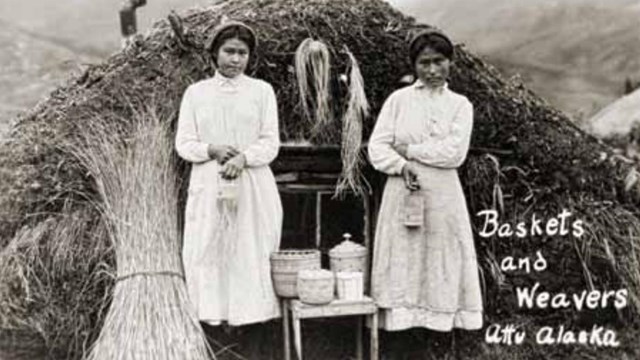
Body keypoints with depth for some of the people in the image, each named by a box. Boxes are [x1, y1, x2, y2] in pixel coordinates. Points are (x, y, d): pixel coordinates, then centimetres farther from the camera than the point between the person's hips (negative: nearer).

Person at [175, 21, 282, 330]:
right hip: (207, 186, 1)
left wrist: (244, 157, -18)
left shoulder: (262, 90, 7)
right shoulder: (196, 92, 9)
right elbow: (183, 143, 5)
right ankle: (212, 313, 10)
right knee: (206, 250, 0)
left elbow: (271, 142, 0)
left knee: (251, 251, -1)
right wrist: (211, 150, -14)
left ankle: (248, 311, 9)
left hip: (252, 186, -1)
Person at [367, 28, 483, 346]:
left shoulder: (460, 105, 7)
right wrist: (400, 165, -15)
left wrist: (409, 150, -6)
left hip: (442, 195, 0)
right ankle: (401, 318, 6)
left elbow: (454, 152, -6)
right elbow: (377, 146, 1)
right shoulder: (398, 99, 6)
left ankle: (441, 319, 10)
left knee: (442, 259, 3)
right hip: (403, 192, 0)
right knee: (402, 260, -1)